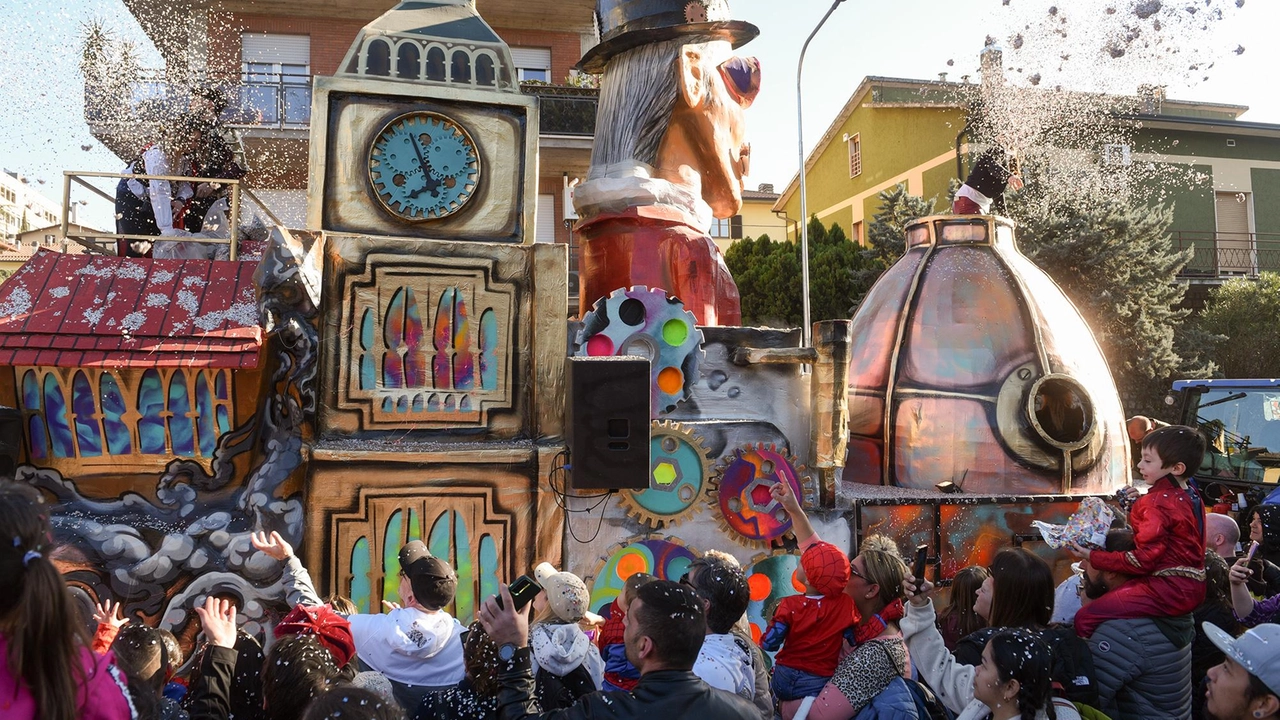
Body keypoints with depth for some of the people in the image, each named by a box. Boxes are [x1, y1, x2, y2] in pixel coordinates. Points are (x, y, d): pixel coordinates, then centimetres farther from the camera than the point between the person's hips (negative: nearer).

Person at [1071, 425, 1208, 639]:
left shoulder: (1158, 502, -15)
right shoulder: (1190, 495, 13)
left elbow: (1144, 560, -19)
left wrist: (1093, 557, -14)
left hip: (1169, 590, -11)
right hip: (1191, 587, 11)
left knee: (1085, 618, -17)